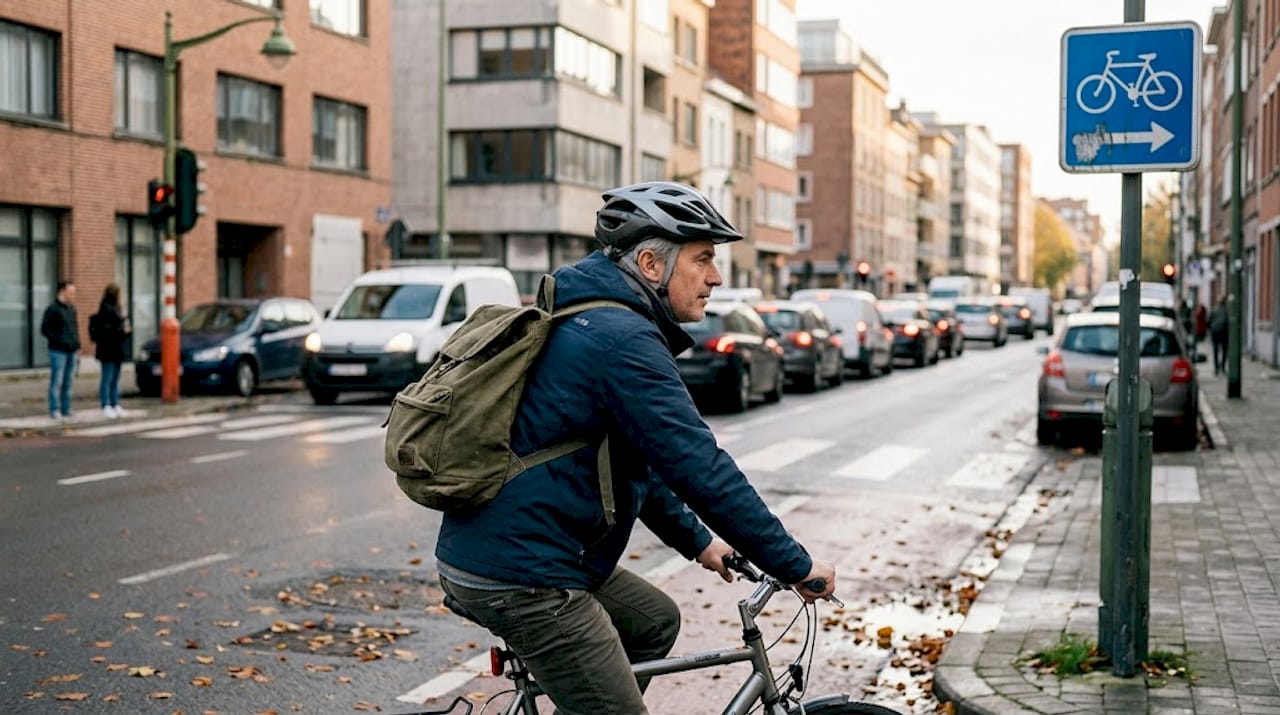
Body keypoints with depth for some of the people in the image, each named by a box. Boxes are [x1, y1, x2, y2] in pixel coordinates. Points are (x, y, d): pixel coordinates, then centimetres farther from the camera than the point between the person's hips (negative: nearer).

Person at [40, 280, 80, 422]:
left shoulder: (71, 308, 14)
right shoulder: (53, 309, -8)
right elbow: (44, 329, -9)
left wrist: (76, 342, 11)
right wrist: (59, 341, -15)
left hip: (71, 351, 7)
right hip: (58, 351, -7)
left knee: (68, 382, 9)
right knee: (56, 382, -6)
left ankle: (66, 411, 14)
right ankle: (54, 411, -2)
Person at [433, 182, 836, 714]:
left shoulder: (593, 323, 15)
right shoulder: (623, 339, -18)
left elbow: (636, 458, 25)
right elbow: (702, 469, -21)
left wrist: (696, 540, 27)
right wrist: (797, 566, -14)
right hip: (520, 579, -10)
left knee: (655, 621, 23)